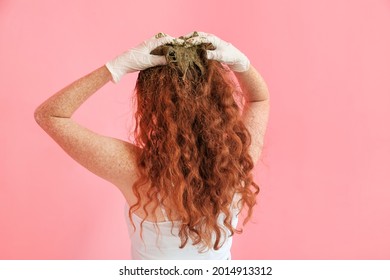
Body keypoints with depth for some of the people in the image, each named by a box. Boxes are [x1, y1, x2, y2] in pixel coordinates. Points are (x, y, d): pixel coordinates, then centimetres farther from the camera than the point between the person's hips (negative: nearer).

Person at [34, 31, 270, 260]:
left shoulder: (137, 170, -33)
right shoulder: (237, 161, -24)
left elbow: (48, 114, -25)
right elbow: (260, 97, -4)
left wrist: (119, 66, -32)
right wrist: (238, 61, -23)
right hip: (218, 255, 3)